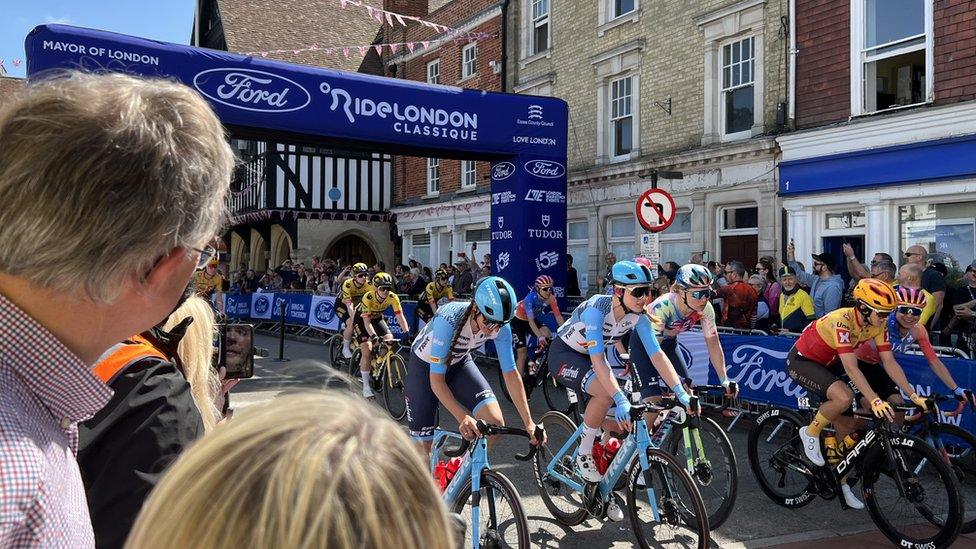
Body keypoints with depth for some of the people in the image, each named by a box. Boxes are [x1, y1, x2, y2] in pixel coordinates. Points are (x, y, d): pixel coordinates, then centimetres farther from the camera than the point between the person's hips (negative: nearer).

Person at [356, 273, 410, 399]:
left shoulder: (393, 297, -25)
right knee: (367, 350, -18)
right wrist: (374, 336, -51)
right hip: (361, 318, -5)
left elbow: (400, 316, -26)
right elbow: (367, 321, -37)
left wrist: (407, 332, -40)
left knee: (390, 341, -14)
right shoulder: (368, 297, -35)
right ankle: (366, 386, -11)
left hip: (377, 317, 5)